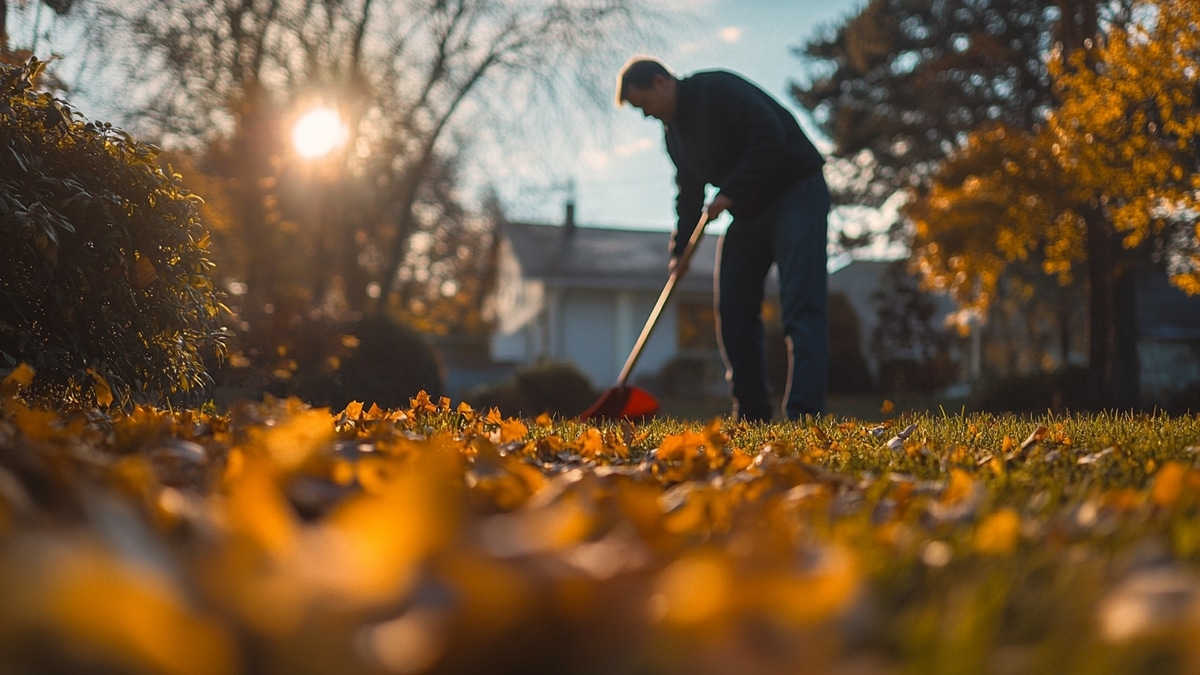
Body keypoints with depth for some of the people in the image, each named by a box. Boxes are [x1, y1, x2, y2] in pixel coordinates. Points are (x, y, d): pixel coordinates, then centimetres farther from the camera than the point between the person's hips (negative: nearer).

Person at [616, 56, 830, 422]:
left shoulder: (718, 89, -17)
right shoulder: (673, 130, 10)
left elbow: (769, 135, -27)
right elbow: (690, 190, 17)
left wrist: (730, 194, -24)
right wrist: (680, 248, 7)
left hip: (796, 191, -9)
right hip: (749, 210, 9)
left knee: (800, 302, -16)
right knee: (732, 308, 3)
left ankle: (803, 413, -22)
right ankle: (751, 415, 8)